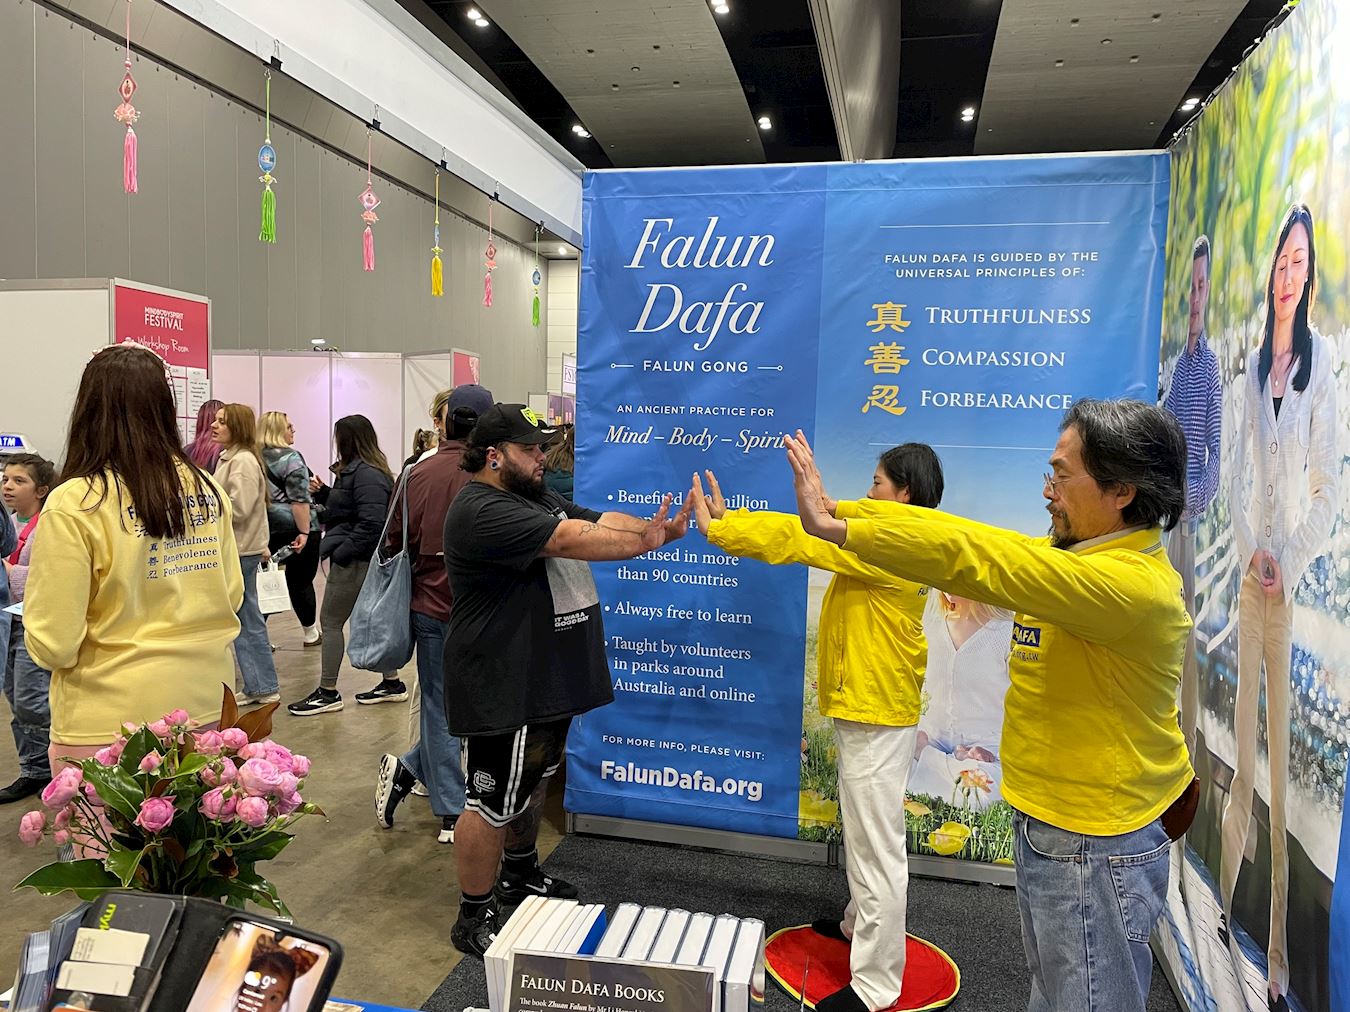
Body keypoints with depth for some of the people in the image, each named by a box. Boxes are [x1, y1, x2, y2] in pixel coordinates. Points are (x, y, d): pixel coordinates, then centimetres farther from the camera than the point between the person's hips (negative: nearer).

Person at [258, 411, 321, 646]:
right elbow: (298, 499, -18)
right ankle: (310, 634, 19)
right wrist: (304, 533, -18)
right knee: (301, 581, 5)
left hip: (267, 527, 6)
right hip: (295, 527, -6)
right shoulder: (290, 457, -12)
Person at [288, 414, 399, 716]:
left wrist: (341, 552, -21)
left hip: (354, 561, -10)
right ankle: (392, 684, 24)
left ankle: (328, 693, 8)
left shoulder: (366, 475, -19)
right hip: (360, 559, 10)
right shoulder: (362, 470, 13)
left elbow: (371, 523, -27)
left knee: (330, 622, -1)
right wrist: (323, 493, 12)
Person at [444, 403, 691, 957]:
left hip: (545, 680, 10)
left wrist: (664, 527, -16)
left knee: (531, 782, 25)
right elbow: (570, 539, -30)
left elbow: (604, 521, 0)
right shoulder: (481, 512, -21)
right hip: (502, 689, -10)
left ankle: (520, 874, 46)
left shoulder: (538, 498, 11)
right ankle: (473, 920, 20)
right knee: (494, 802, 3)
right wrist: (649, 541, -29)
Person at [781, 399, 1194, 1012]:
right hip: (1046, 825, 9)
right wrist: (837, 510, -6)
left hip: (1095, 848, -9)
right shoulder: (1071, 555, 3)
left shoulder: (1133, 584, -26)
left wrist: (835, 527, -30)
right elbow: (964, 535, 0)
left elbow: (975, 558, -32)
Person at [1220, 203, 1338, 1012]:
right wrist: (1251, 551, -2)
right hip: (1251, 571, 5)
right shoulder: (1254, 362, 11)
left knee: (1286, 751, -1)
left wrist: (1288, 563, -12)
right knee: (1243, 744, 12)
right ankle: (1226, 900, 26)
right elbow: (1243, 470, 10)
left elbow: (1329, 488, -9)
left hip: (1298, 578, -5)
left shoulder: (1323, 361, -7)